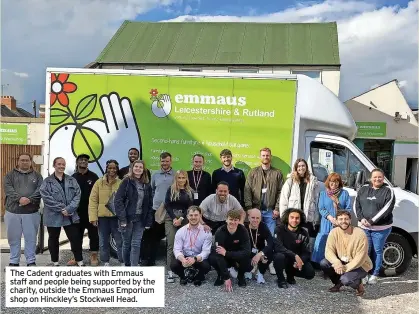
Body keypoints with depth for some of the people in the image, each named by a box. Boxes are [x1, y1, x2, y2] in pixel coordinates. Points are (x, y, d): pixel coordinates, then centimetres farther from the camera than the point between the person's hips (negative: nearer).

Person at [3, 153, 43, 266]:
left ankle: (31, 261, 15)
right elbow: (8, 189, -7)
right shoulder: (10, 175, 9)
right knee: (13, 238, 9)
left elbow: (40, 190, -4)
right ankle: (14, 261, 21)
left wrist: (30, 199, -21)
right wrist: (19, 198, -23)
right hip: (13, 211, 1)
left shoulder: (37, 176, 9)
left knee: (31, 238, 5)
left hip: (32, 212, 0)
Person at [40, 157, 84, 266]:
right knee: (53, 239, 12)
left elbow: (77, 195, -2)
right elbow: (46, 198, -11)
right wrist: (61, 209, -17)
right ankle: (55, 262, 26)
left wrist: (69, 209, -16)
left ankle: (79, 261, 12)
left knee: (75, 238, 1)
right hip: (53, 216, -1)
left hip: (71, 215, 1)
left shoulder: (72, 180, 8)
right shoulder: (47, 181, 0)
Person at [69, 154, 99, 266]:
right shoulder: (73, 177, 5)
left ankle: (94, 257, 14)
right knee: (77, 235, 10)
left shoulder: (93, 176, 0)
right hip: (77, 212, 2)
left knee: (93, 235, 4)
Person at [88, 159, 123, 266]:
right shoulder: (99, 183, 1)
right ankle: (105, 262, 26)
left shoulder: (121, 183, 0)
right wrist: (93, 217, -8)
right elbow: (93, 200, -1)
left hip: (116, 216, -1)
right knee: (103, 241, 12)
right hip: (102, 216, 1)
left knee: (120, 240, 2)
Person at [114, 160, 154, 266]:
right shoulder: (126, 181, -4)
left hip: (140, 219, 3)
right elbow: (118, 200, -10)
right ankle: (127, 266, 24)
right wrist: (122, 218, -17)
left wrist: (148, 221, 2)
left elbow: (149, 204, 9)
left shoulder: (147, 184, 8)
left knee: (136, 244, -1)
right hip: (127, 218, -2)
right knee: (126, 243, 9)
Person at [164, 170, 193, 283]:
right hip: (171, 218, -2)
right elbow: (167, 205, 0)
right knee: (171, 245, -7)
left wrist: (181, 219, -8)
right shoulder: (171, 189, 4)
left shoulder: (189, 191, 8)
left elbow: (189, 207, 4)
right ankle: (170, 271, -6)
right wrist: (174, 218, -10)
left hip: (184, 219, 2)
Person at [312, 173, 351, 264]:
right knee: (321, 245, -1)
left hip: (341, 225, 0)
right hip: (326, 225, 0)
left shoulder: (345, 193, 8)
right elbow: (321, 209, 2)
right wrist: (330, 218, -14)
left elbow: (348, 209, 2)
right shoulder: (323, 194, 10)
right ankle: (316, 263, 10)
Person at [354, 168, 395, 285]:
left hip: (380, 228, -2)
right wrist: (362, 219, -10)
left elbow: (386, 209, -13)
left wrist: (371, 221, -18)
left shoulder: (388, 191, -3)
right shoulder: (363, 189, 8)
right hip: (364, 227, 3)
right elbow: (356, 205, 6)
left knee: (377, 251, 7)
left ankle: (375, 275, 18)